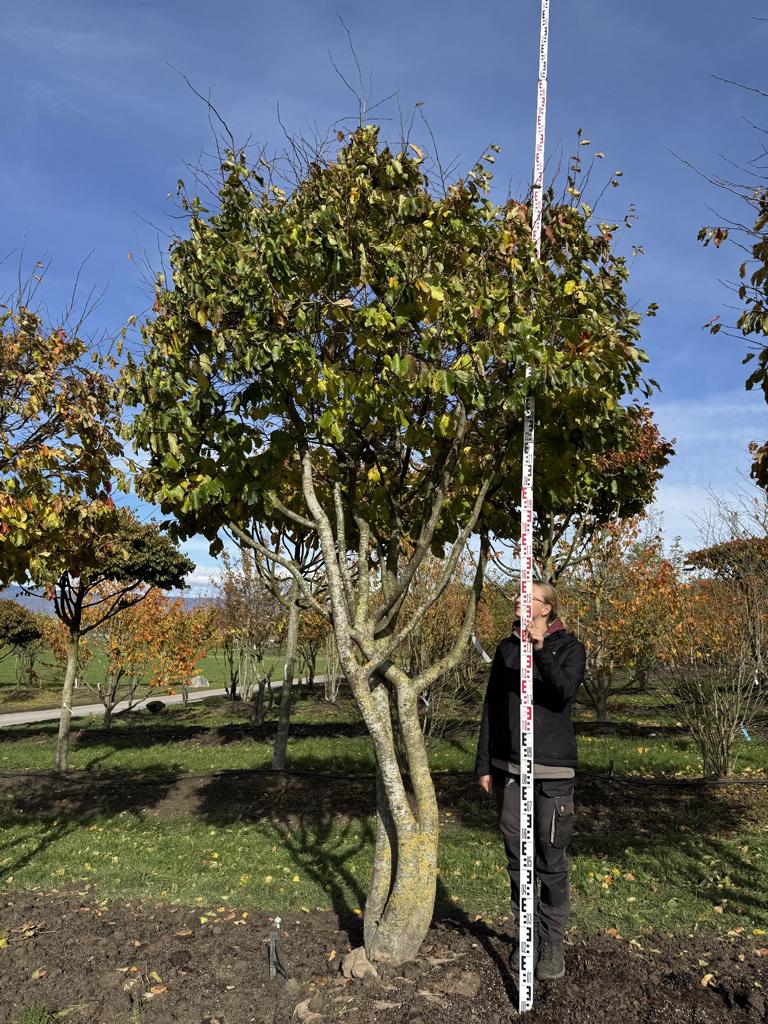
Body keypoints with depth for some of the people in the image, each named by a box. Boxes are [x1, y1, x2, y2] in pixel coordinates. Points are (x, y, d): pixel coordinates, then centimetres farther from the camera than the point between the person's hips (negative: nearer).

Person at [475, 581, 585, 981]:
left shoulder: (569, 648, -2)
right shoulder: (507, 648, 9)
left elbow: (564, 691, -21)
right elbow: (490, 707, 10)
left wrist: (542, 649, -33)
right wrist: (484, 764, 8)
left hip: (553, 769, -4)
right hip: (508, 768, 4)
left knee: (551, 861, 3)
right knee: (517, 860, 11)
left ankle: (552, 943, 19)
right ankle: (527, 937, 25)